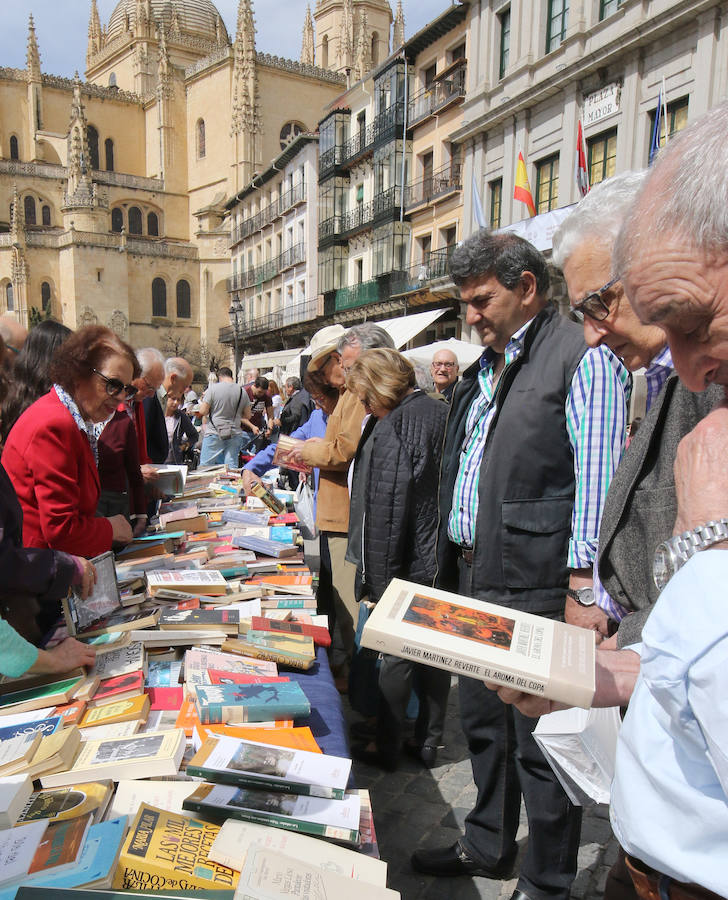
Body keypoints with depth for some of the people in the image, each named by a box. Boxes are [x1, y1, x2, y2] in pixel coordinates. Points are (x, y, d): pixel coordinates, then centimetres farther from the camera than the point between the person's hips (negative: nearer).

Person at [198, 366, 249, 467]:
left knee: (205, 466, 5)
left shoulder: (212, 388, -6)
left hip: (214, 433, -3)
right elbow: (247, 415, 9)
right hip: (235, 435, 3)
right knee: (232, 465, 4)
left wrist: (202, 401, 14)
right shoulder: (242, 390, 4)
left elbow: (203, 411, -7)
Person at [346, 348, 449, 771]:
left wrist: (380, 575, -15)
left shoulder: (396, 425, -18)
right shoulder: (440, 412, 8)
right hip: (442, 560, 8)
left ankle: (387, 747, 23)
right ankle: (429, 742, 31)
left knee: (398, 655, 6)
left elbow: (388, 506, -21)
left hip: (409, 562, -8)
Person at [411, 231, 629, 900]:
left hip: (536, 589, -9)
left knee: (540, 742, 7)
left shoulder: (582, 357, -11)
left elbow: (597, 480, -17)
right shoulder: (486, 368, 15)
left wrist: (581, 590, -20)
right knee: (482, 720, 22)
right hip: (475, 579, 9)